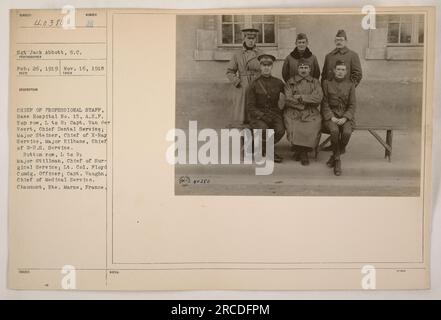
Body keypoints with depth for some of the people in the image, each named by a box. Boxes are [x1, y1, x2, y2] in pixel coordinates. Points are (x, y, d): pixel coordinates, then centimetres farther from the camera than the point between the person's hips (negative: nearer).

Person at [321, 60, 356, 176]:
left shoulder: (350, 85, 9)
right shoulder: (327, 83, 6)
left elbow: (352, 105, 5)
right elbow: (325, 103, 2)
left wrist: (345, 118, -11)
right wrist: (331, 117, -12)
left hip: (346, 115, 1)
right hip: (331, 115, -1)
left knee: (347, 132, -30)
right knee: (334, 130, -34)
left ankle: (334, 156, -5)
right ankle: (337, 161, -16)